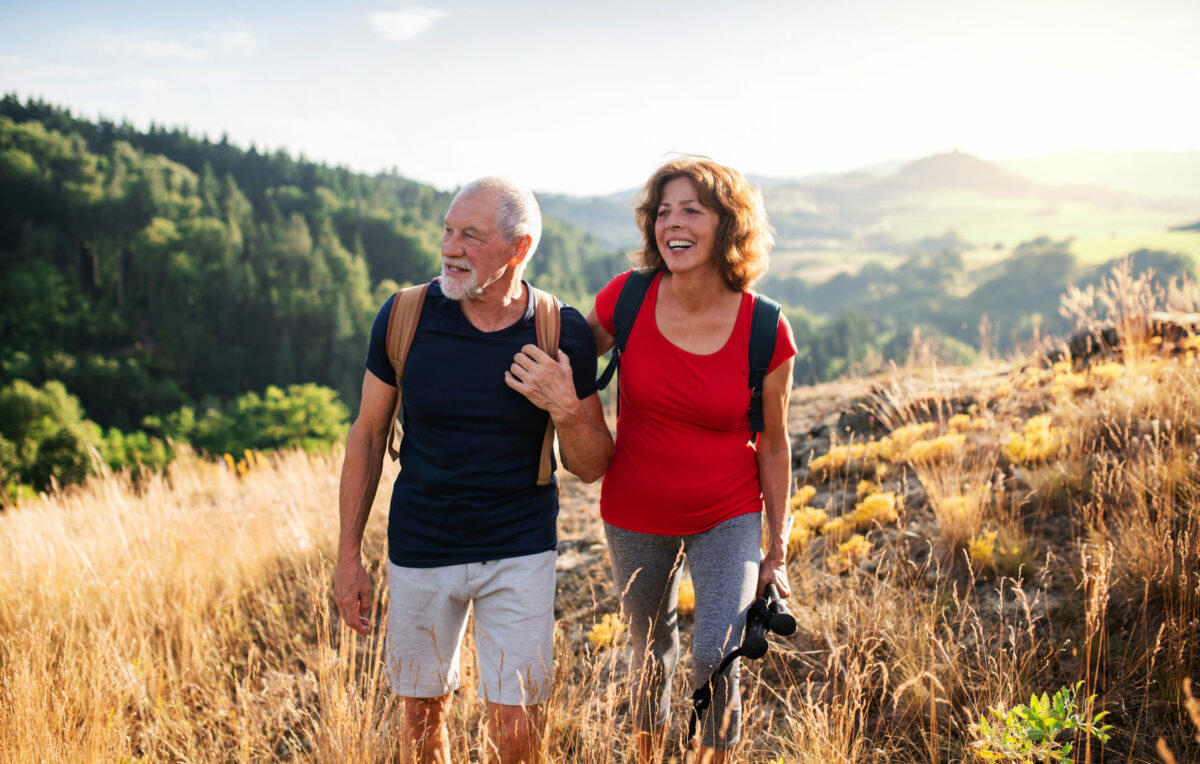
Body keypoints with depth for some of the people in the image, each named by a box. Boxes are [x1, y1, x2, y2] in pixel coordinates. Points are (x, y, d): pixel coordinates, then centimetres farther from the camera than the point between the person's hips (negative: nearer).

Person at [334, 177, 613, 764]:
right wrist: (348, 554, 2)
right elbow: (368, 433, 1)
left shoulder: (563, 335, -11)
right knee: (422, 713, 15)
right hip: (419, 551, 1)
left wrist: (566, 409, -25)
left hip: (520, 554, -1)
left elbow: (590, 466, -3)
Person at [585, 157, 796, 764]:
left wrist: (776, 550, 1)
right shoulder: (626, 301, -15)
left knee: (715, 657, -16)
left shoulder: (766, 333, -16)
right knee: (651, 646, 19)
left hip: (728, 518, -2)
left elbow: (773, 445, -5)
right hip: (635, 515, 2)